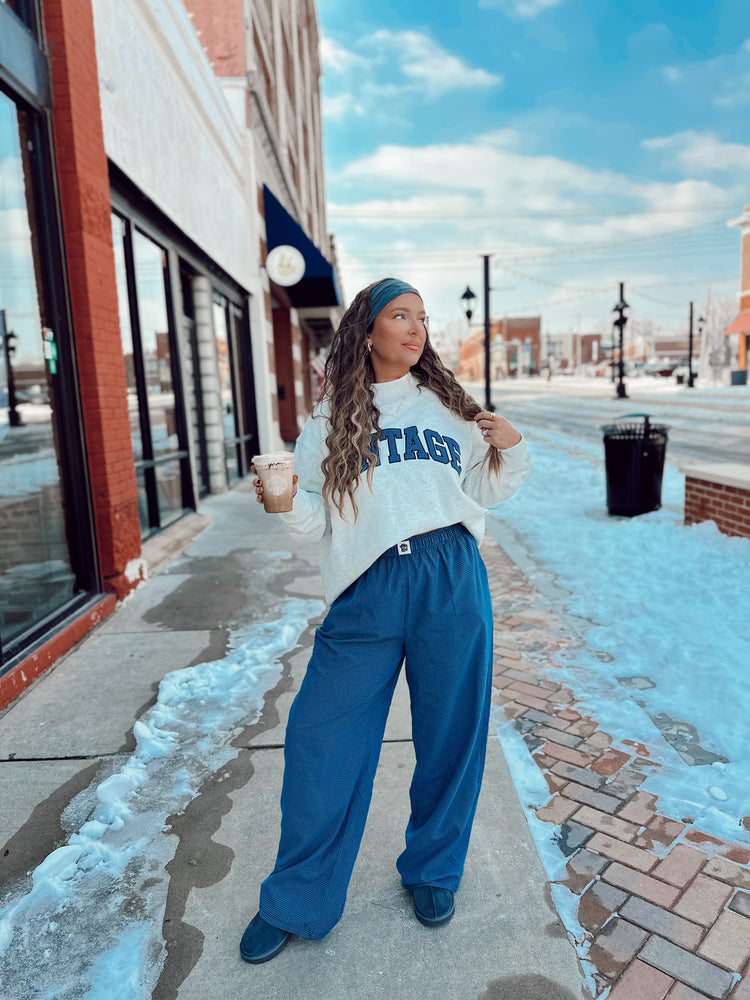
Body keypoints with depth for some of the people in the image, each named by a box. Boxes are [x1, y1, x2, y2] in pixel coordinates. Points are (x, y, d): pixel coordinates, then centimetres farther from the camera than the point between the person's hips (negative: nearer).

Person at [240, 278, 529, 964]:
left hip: (452, 581, 1)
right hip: (368, 591, -1)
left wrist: (512, 450, 0)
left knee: (451, 735, 11)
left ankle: (434, 871, 38)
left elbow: (480, 494, 17)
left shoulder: (447, 404, 13)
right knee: (320, 741, 1)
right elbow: (319, 518, 4)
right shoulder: (332, 416, 9)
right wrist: (285, 501, -16)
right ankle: (297, 902, 24)